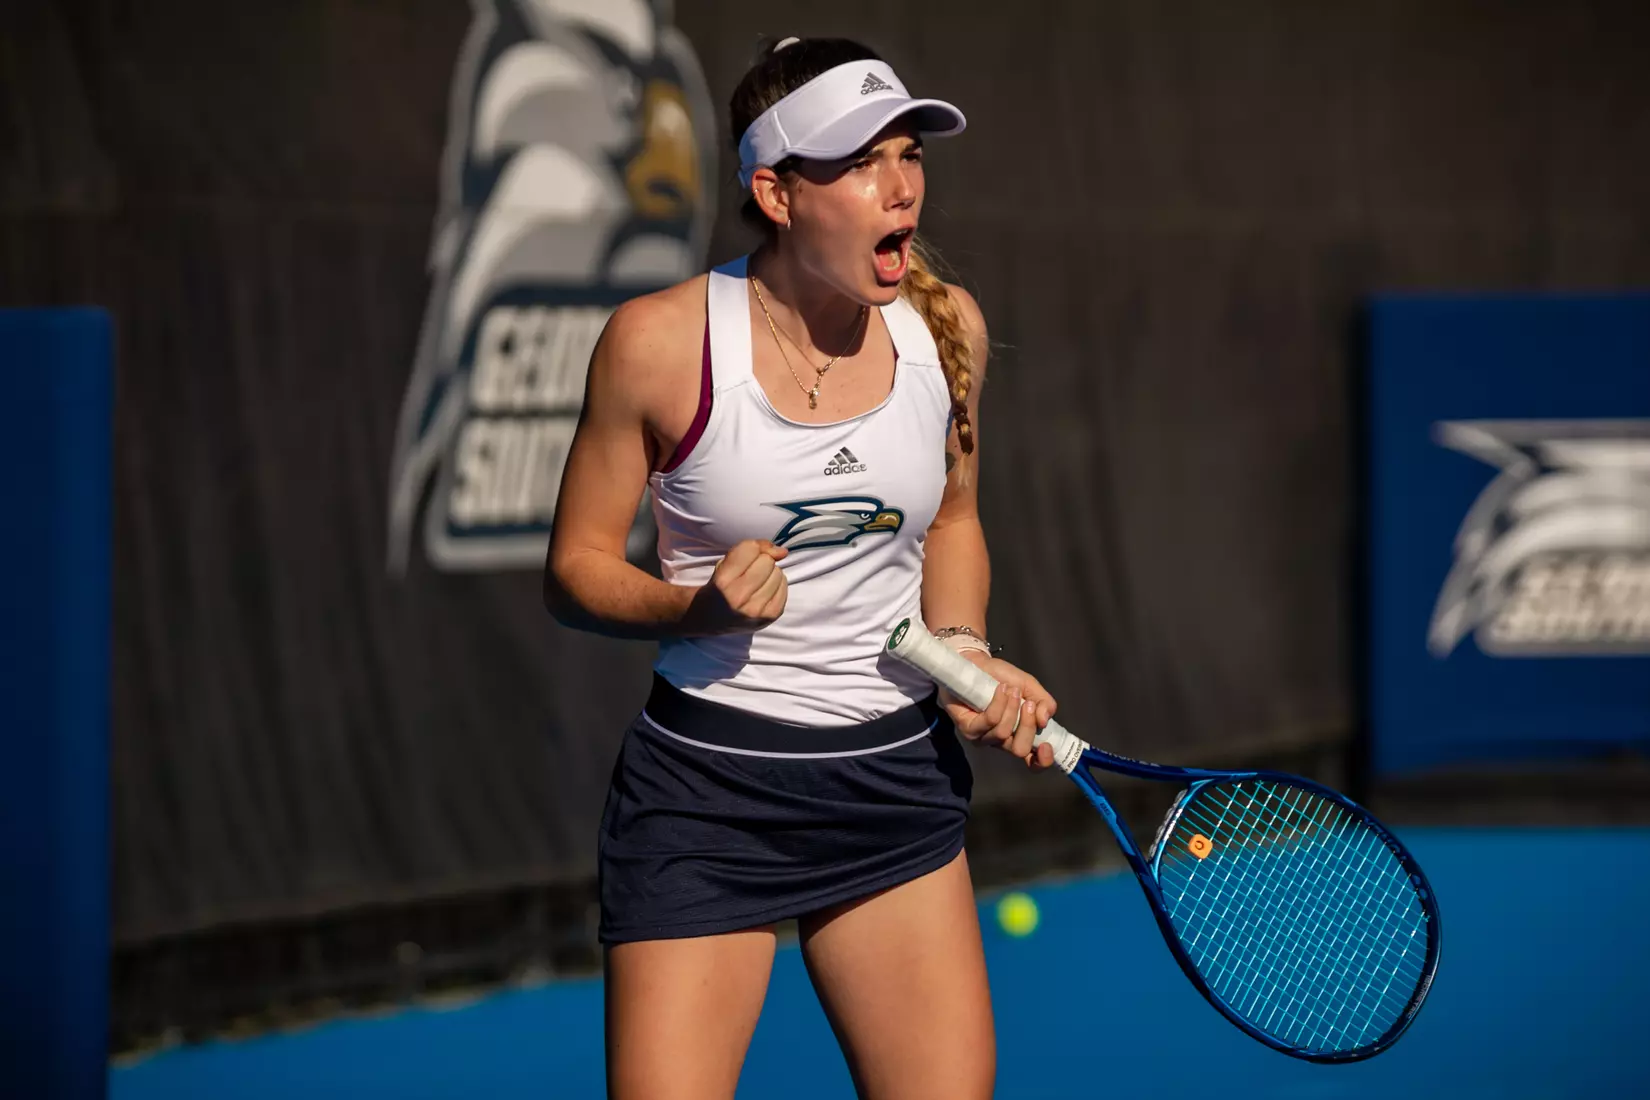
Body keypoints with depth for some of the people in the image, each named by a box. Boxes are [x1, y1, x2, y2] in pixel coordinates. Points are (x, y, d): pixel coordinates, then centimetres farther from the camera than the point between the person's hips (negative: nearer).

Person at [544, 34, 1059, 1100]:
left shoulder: (945, 324, -1)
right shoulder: (660, 342, -13)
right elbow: (576, 569, -3)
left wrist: (964, 649, 0)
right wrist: (698, 608, -21)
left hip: (899, 774, 4)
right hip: (706, 785, -4)